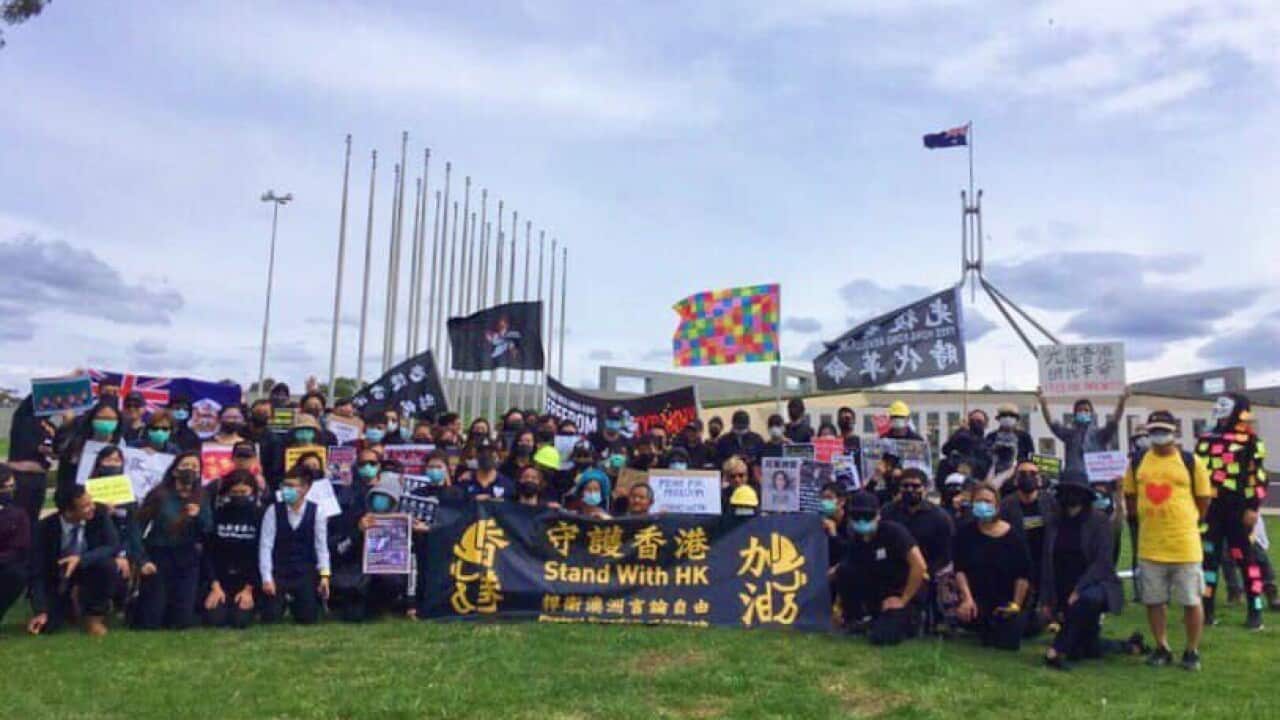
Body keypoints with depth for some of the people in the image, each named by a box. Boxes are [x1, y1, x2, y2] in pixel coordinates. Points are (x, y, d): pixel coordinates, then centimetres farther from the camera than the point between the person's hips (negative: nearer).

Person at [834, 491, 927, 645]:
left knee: (881, 636, -26)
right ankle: (856, 619, 1)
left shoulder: (893, 531, -20)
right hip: (876, 590, 5)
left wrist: (903, 600, -19)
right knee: (844, 570, -18)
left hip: (900, 592, -5)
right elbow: (846, 581, 3)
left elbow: (919, 566, -26)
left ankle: (906, 619, 8)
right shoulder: (855, 540, -3)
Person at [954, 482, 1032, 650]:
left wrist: (1016, 604, -10)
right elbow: (960, 570, -7)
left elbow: (1023, 575, -6)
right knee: (965, 614, -24)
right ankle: (985, 627, 15)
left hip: (1005, 601, -2)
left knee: (1008, 643, -10)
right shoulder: (965, 533, -4)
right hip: (977, 598, 2)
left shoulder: (1014, 537, -8)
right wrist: (967, 598, -18)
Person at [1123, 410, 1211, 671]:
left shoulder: (1191, 462, -3)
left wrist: (1184, 522, 5)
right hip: (1149, 546, 3)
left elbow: (1203, 501, 4)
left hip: (1185, 545, -3)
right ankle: (1162, 649, 26)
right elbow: (1130, 498, 15)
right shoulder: (1137, 463, 5)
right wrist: (1148, 520, 8)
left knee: (1191, 601, 5)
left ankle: (1192, 651, 22)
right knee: (1153, 600, 10)